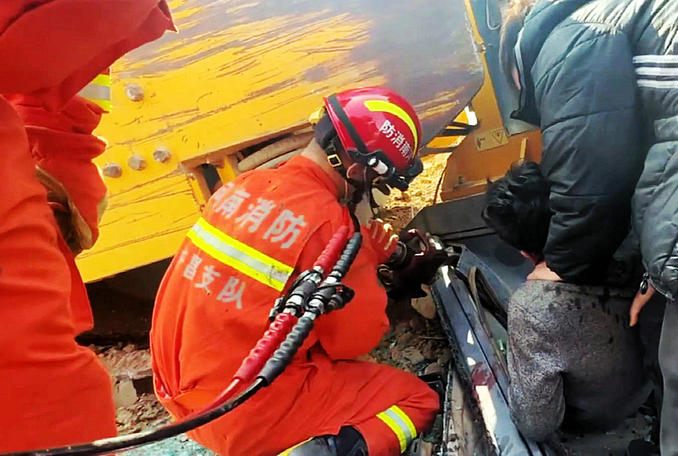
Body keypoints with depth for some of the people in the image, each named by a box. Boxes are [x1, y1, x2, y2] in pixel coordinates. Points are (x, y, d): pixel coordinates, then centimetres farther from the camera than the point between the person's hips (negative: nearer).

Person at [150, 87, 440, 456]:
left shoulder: (244, 185, 0)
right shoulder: (326, 224, -22)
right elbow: (358, 338, -11)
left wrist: (359, 260, 6)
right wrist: (366, 261, 3)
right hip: (249, 415, -8)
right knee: (420, 399, 5)